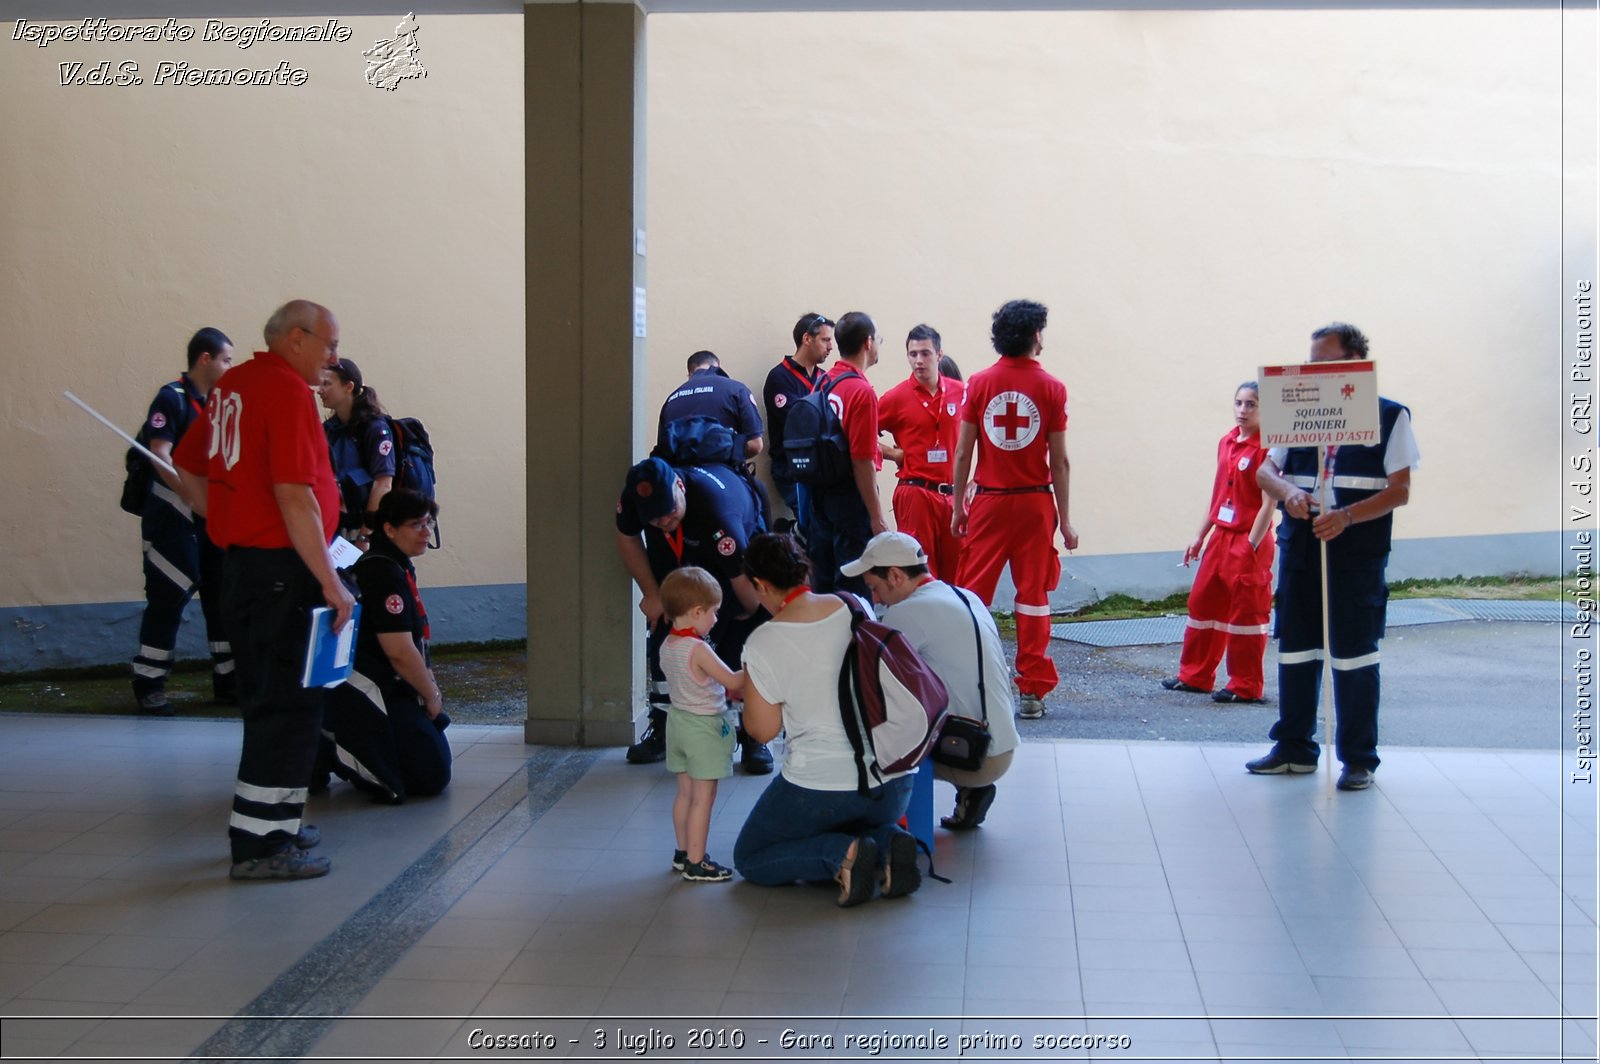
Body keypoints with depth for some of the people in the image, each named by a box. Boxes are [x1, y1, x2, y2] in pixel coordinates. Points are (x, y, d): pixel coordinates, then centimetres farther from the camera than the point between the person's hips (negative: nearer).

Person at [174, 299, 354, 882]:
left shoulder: (231, 384, 13)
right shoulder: (288, 390, -15)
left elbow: (187, 468, 21)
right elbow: (294, 495, -22)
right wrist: (331, 582, -19)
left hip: (239, 563, 10)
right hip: (282, 567, -10)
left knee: (268, 701, 17)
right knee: (289, 705, -4)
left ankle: (277, 823, 26)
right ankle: (261, 841, -2)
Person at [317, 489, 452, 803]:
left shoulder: (398, 567, 14)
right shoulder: (385, 573, -19)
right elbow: (400, 653, -20)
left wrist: (429, 687, 8)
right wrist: (432, 697, -7)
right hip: (363, 695, -11)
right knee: (433, 776, -11)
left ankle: (332, 742, 13)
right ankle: (329, 753, -5)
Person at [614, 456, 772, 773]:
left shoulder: (719, 512, -47)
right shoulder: (634, 494, -30)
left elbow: (743, 580, -36)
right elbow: (627, 539, -8)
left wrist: (760, 617, -22)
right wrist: (651, 594, -8)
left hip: (740, 550, -5)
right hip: (675, 552, 5)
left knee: (743, 638, -15)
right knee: (662, 627, -2)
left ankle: (753, 735, -7)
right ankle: (662, 729, 9)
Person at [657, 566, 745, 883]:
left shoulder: (667, 645, 3)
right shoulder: (698, 650, -24)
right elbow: (732, 681, -21)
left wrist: (728, 690, 14)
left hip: (679, 720, 9)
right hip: (704, 726, -9)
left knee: (685, 793, 18)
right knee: (703, 798, -1)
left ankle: (683, 852, 29)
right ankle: (695, 864, 3)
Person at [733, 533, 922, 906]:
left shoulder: (762, 644, -13)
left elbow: (763, 729, -5)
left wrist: (747, 689, 13)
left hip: (822, 786, -5)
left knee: (749, 858, 17)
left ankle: (843, 856, -9)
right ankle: (886, 844, 1)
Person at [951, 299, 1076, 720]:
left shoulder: (979, 383, -1)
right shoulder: (1051, 388, -4)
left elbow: (962, 452, -1)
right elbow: (1059, 461, -4)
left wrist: (958, 505, 9)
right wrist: (1064, 519, 2)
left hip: (988, 503, 1)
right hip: (1035, 503, -1)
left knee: (972, 594, 7)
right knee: (1034, 594, 6)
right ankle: (1032, 691, 7)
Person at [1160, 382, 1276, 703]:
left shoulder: (1267, 448, -13)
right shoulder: (1226, 442, 10)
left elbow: (1269, 503, -16)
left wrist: (1251, 546, -19)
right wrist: (1200, 536, 15)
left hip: (1249, 541, -8)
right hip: (1221, 536, 8)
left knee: (1246, 613, 0)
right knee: (1202, 603, 13)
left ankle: (1247, 687, 10)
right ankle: (1195, 675, 25)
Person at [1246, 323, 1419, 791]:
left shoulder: (1389, 416, 1)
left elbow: (1400, 491, -6)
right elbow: (1264, 471, 7)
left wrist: (1347, 516, -21)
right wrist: (1288, 492, -16)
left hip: (1357, 554, -4)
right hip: (1299, 548, 5)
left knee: (1354, 654, -1)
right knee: (1294, 649, 10)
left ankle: (1359, 758, 8)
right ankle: (1294, 748, 21)